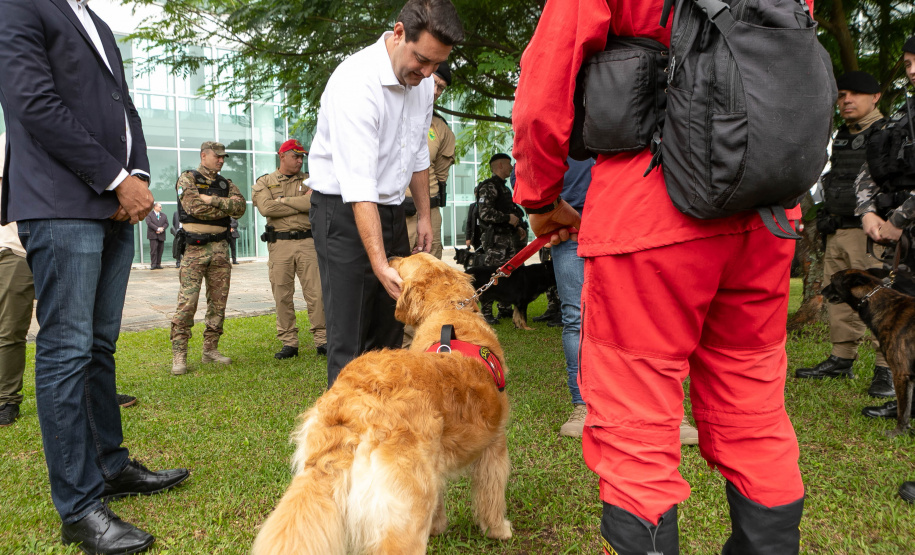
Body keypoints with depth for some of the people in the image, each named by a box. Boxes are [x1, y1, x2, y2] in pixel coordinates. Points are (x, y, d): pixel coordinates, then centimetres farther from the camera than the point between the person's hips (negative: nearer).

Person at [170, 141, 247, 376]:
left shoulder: (225, 184, 17)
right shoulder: (187, 179, 3)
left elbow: (240, 205, -2)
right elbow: (195, 208, -13)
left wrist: (212, 200, -12)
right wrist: (226, 208, -3)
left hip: (220, 248, 5)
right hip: (195, 248, -5)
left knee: (218, 302, 6)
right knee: (187, 302, -10)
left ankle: (210, 349, 16)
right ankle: (179, 354, -5)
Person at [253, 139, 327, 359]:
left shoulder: (308, 180, 12)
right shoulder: (264, 182, 9)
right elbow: (266, 208, -10)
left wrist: (283, 200, -6)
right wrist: (302, 202, -5)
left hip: (307, 242, 0)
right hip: (279, 244, 0)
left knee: (316, 293, -2)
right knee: (282, 296, 3)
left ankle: (322, 340, 7)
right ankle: (289, 343, 12)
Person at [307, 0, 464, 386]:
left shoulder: (421, 80, 1)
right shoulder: (357, 82, -25)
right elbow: (358, 187, -31)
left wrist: (424, 216, 15)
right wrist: (380, 264, -34)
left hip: (391, 209, 8)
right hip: (344, 210, -7)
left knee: (391, 327, 9)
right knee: (348, 335, -9)